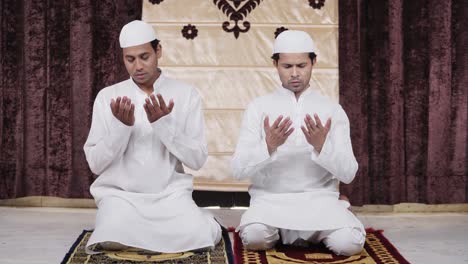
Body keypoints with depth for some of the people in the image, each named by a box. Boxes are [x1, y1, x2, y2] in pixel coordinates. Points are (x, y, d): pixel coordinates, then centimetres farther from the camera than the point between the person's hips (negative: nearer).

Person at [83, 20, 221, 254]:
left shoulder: (186, 94, 0)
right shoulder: (107, 96, 0)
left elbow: (197, 159, -6)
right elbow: (95, 164, -3)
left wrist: (164, 123, -19)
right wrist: (121, 126, -19)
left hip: (170, 193, 0)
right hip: (120, 193, 0)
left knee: (199, 237, -26)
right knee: (114, 240, -29)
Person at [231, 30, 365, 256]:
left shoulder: (333, 110, 4)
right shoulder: (258, 108, 2)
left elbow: (348, 173, -2)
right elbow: (238, 170, -5)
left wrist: (321, 146, -20)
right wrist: (269, 147, -23)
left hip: (319, 200, 0)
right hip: (271, 199, 0)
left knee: (349, 242, -29)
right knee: (253, 237, -33)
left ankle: (313, 233, 5)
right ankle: (277, 233, 4)